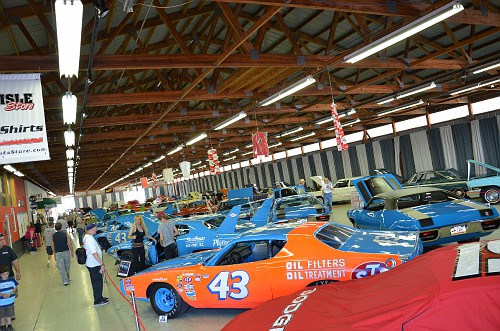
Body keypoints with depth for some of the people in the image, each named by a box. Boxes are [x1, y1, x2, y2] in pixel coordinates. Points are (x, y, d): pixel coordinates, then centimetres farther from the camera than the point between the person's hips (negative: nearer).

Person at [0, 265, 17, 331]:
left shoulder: (12, 280, -7)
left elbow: (15, 288, -3)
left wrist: (9, 294, -17)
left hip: (10, 301, 1)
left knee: (9, 314, 14)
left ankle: (9, 324, 32)